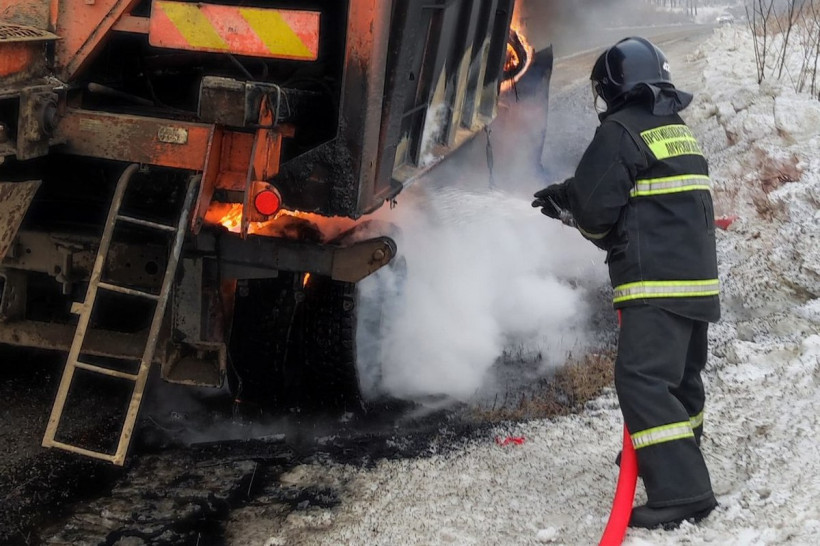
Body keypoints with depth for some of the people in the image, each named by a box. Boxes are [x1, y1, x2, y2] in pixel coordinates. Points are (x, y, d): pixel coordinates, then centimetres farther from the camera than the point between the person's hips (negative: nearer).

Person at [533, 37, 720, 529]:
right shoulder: (682, 132, 19)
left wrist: (568, 204, 13)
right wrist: (573, 203, 21)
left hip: (656, 281, -9)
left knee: (643, 381, -14)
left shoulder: (621, 130, -9)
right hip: (699, 277, 10)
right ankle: (678, 459, 40)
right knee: (682, 377, 22)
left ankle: (682, 491, -20)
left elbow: (596, 208, -11)